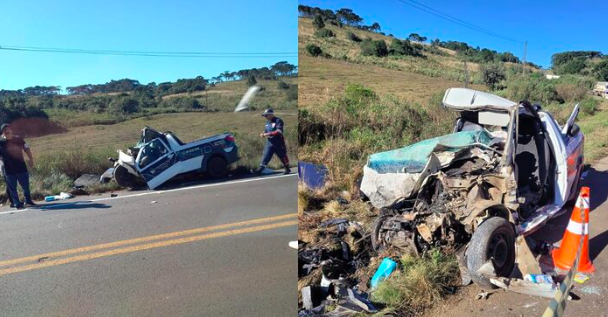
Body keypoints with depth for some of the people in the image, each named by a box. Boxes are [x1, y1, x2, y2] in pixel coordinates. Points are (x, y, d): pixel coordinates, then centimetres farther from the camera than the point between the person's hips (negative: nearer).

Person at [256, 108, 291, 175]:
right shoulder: (267, 122, 11)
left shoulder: (278, 121, -13)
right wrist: (263, 134, -5)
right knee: (265, 156, -3)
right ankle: (260, 169, -6)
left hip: (278, 143, -6)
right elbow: (266, 131, 19)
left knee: (283, 156, 8)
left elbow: (279, 132, -23)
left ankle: (287, 169, 27)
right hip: (269, 142, 6)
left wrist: (268, 134, -28)